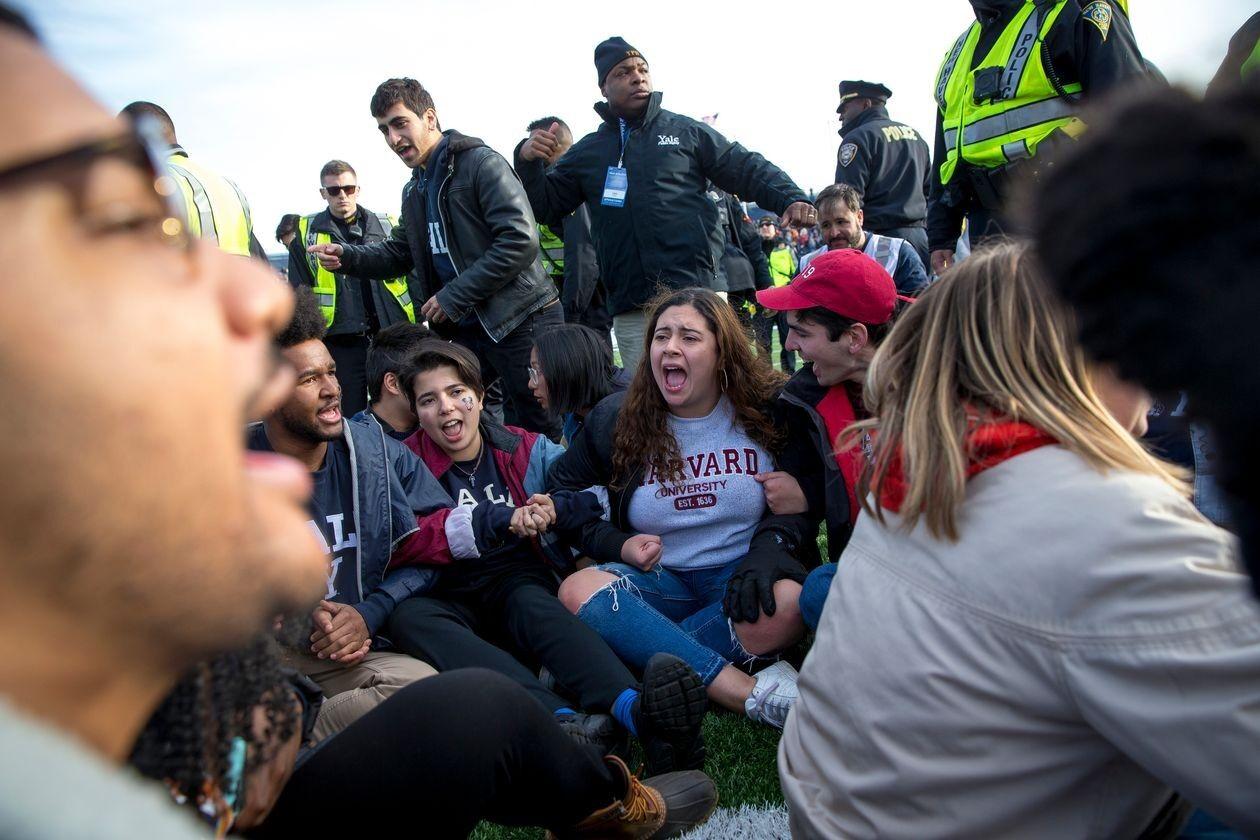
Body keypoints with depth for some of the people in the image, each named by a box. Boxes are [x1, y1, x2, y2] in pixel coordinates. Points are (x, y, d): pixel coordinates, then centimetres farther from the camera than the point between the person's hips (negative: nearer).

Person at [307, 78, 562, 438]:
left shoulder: (480, 163, -9)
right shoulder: (414, 190, 18)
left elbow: (521, 241, -19)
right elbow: (399, 253, 26)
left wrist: (453, 296, -16)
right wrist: (346, 257, 5)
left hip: (521, 318, -8)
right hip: (468, 327, 8)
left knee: (541, 433, -3)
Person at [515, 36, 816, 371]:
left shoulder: (686, 131, 10)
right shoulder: (587, 152, 16)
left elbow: (748, 170, 8)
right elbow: (545, 205, 17)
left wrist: (790, 199, -10)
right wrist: (529, 163, -1)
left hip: (695, 296, -2)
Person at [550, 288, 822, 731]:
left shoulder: (771, 409, -2)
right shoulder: (615, 420, 1)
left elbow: (815, 490, 1)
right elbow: (563, 497, 9)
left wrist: (772, 545, -19)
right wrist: (617, 545, -8)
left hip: (740, 574, -1)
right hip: (658, 578, 2)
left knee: (786, 604, -36)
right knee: (578, 590, -31)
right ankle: (750, 694, -34)